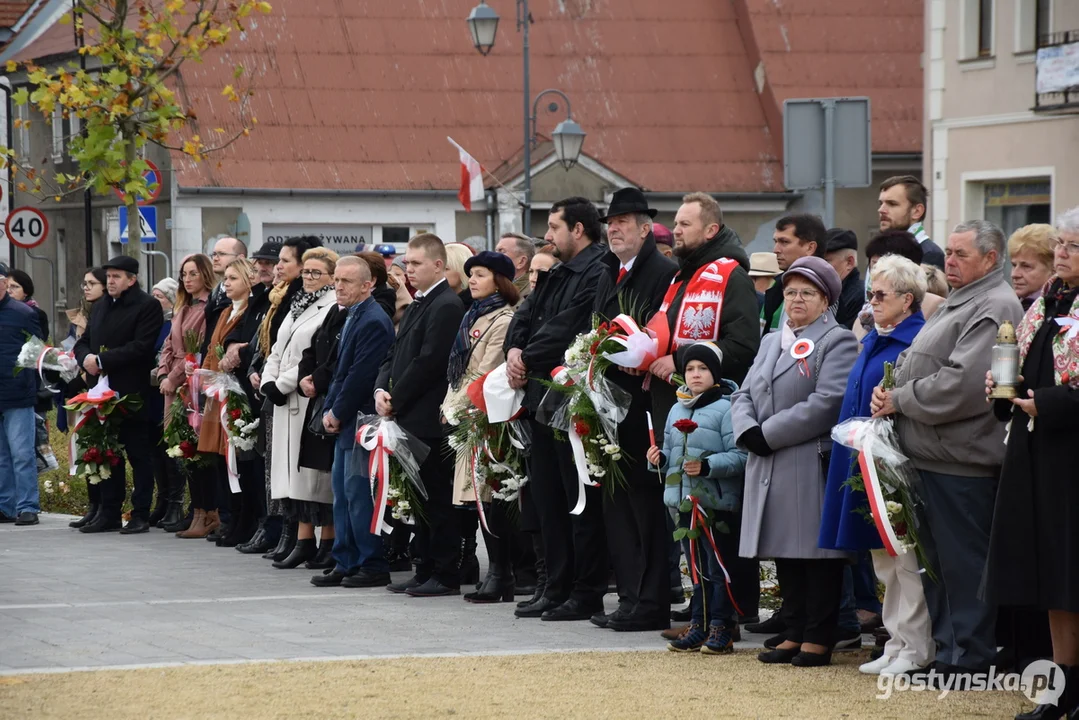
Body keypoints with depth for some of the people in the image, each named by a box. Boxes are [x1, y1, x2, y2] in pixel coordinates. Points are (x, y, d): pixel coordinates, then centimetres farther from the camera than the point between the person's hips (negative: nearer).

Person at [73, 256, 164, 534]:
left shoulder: (148, 306, -5)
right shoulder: (100, 308, 20)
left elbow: (141, 346, -16)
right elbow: (83, 343, 18)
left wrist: (102, 360, -17)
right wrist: (86, 358, -5)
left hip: (133, 393, -7)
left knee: (139, 454, -1)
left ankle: (141, 514, 2)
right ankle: (109, 512, 14)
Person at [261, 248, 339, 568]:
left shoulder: (334, 309, -9)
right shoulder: (298, 307, 19)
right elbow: (277, 351, 20)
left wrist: (283, 384, -15)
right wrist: (269, 382, 2)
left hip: (312, 398, -8)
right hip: (286, 400, 8)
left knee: (313, 469, -7)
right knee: (293, 469, 5)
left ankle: (328, 539, -3)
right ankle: (303, 539, 6)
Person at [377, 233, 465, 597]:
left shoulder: (446, 306, -13)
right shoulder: (417, 306, 18)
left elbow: (428, 362, -18)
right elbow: (396, 354, 19)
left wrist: (396, 400, -12)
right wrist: (382, 389, 1)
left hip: (430, 419, -10)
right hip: (412, 417, 10)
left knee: (437, 498, -5)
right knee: (422, 498, 13)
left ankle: (446, 576, -1)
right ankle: (426, 570, 18)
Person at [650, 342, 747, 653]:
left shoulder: (726, 409, -9)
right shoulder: (677, 410, 14)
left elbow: (739, 456, -16)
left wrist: (707, 466, -25)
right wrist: (660, 460, 3)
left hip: (718, 503, -7)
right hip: (685, 500, 7)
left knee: (719, 568, -1)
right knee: (697, 568, 14)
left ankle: (722, 627, 5)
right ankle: (697, 624, 20)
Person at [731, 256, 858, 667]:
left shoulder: (837, 342, -4)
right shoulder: (771, 342, 22)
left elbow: (827, 403, -16)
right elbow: (744, 395, 17)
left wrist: (768, 434, -15)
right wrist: (748, 430, -7)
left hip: (812, 467, -7)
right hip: (769, 471, 7)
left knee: (816, 551, -4)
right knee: (785, 554, 10)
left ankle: (819, 639, 0)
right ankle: (794, 633, 17)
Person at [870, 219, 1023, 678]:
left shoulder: (994, 309, -14)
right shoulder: (956, 305, 20)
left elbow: (962, 383, -23)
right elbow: (913, 361, 26)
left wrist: (900, 399, -13)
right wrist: (888, 392, 4)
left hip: (962, 458, -10)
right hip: (932, 453, 10)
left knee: (964, 559, -5)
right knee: (937, 558, 14)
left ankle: (968, 657, 0)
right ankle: (943, 648, 21)